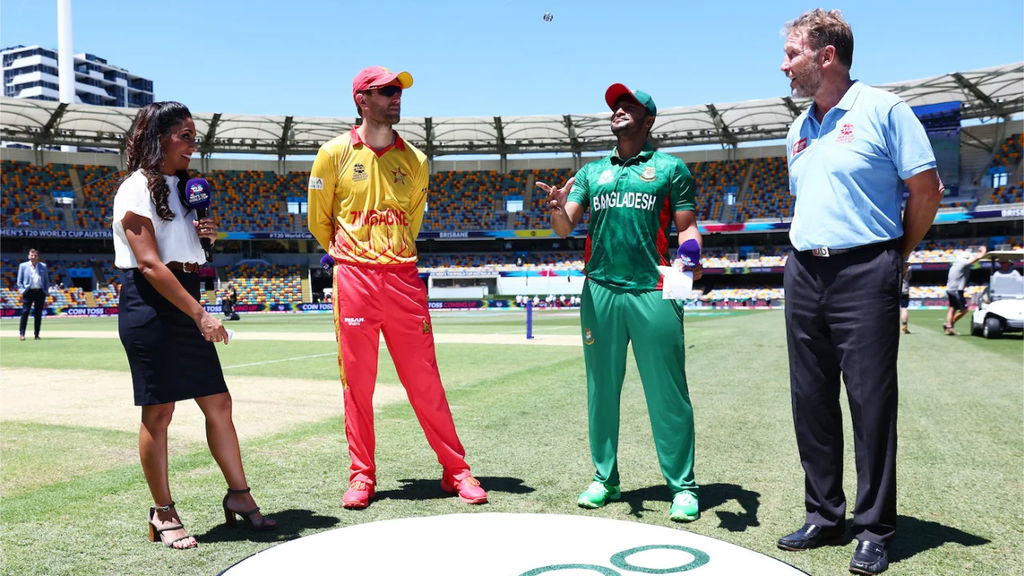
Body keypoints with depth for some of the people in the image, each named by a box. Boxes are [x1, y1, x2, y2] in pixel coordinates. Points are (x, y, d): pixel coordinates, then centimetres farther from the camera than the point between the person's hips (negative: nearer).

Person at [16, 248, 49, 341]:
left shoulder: (43, 266, 11)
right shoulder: (23, 266, 6)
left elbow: (46, 280, 14)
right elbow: (19, 281, 6)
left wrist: (46, 291, 4)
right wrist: (22, 291, -6)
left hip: (40, 292, 2)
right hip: (28, 292, -2)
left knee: (38, 314, 4)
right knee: (25, 312, -7)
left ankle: (36, 334, 9)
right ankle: (21, 333, -3)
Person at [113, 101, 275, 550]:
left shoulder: (180, 188, 17)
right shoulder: (137, 189, -8)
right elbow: (149, 264, -18)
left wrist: (201, 235, 5)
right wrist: (200, 314, -22)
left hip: (185, 303, 8)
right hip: (150, 306, -8)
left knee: (218, 402, 7)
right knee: (159, 410, -2)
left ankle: (238, 494, 17)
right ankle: (163, 513, 9)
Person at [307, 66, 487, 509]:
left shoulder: (415, 160, 9)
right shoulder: (335, 153, 2)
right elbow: (319, 221, 12)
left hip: (403, 278, 2)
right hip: (354, 281, -1)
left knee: (425, 382, 3)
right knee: (357, 382, 4)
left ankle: (456, 470, 12)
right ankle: (362, 475, 16)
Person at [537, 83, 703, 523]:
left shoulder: (669, 168, 12)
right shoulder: (591, 173, 19)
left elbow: (685, 225, 7)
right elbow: (564, 228, 9)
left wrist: (691, 254, -15)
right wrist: (557, 208, -14)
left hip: (654, 293, -3)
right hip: (600, 292, 3)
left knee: (667, 393, -3)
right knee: (601, 389, 7)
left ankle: (682, 486, 5)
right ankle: (605, 478, 18)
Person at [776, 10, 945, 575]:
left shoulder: (882, 109, -6)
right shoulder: (799, 127, 15)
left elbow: (927, 189, -5)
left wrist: (894, 255, 3)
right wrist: (804, 252, 13)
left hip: (864, 275, -6)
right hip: (804, 274, 7)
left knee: (872, 401, -1)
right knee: (811, 400, 8)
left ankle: (874, 529, 10)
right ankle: (823, 516, 20)